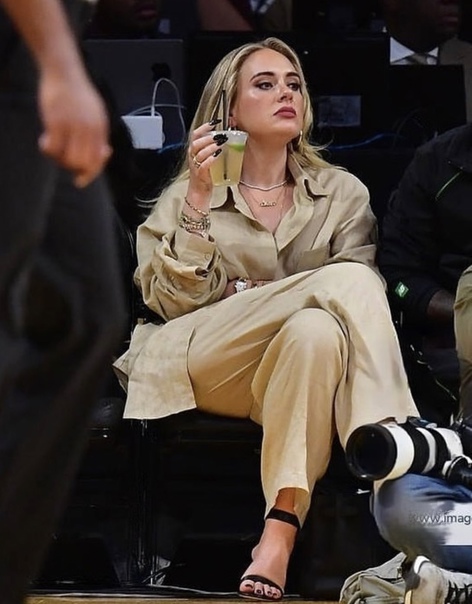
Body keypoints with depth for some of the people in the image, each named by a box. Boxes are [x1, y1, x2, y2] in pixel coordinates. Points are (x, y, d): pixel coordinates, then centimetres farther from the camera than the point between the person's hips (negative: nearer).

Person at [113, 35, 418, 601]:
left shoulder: (342, 194, 17)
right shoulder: (187, 194, 15)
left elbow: (359, 302, 4)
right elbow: (174, 302, 1)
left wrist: (246, 294, -6)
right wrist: (199, 200, -7)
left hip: (304, 365, 2)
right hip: (204, 371, -2)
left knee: (316, 329, -39)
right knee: (347, 279, -27)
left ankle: (281, 531, -45)